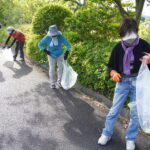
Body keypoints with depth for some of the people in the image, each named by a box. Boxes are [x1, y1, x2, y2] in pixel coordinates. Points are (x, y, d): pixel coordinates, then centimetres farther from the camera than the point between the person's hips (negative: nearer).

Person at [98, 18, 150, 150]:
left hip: (138, 82, -1)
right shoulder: (118, 47, -2)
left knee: (136, 113, 6)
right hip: (123, 81, 1)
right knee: (114, 110, 7)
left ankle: (130, 139, 26)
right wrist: (114, 73, -15)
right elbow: (111, 66, 7)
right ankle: (106, 134, 27)